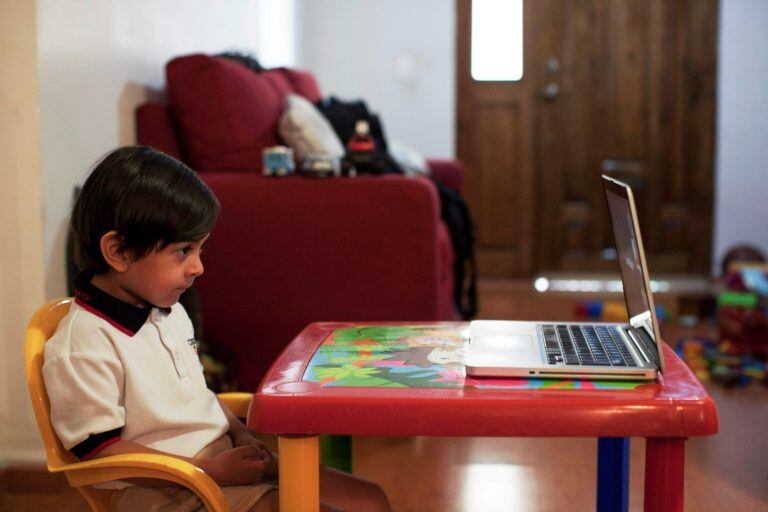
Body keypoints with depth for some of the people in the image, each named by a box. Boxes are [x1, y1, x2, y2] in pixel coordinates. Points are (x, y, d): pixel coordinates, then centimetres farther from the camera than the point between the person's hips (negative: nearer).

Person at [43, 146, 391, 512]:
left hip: (225, 458, 9)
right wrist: (215, 469, -21)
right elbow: (100, 450, -20)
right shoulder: (81, 348, -19)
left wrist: (239, 433, 3)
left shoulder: (170, 312, 10)